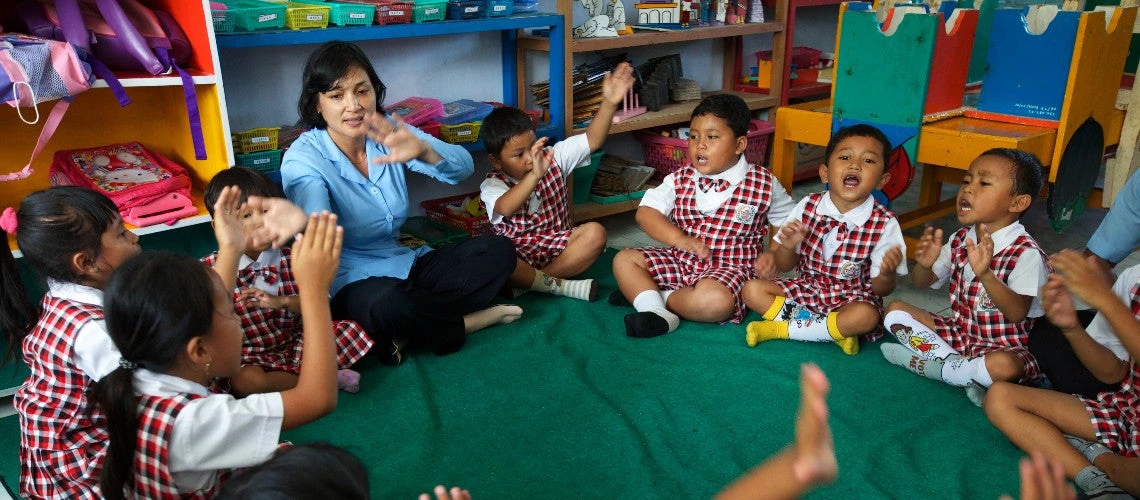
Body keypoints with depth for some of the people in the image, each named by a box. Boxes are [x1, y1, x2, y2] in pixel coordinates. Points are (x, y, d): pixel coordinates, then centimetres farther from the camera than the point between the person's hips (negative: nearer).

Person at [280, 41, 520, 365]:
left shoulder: (389, 133, -1)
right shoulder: (303, 158, -13)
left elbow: (463, 166, -15)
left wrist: (423, 151, -37)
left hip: (406, 265, 6)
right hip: (351, 279, -5)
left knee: (499, 250, -8)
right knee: (387, 304, -39)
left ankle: (408, 334, -16)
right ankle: (467, 321, -10)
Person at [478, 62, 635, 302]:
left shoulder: (553, 158, 2)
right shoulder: (492, 185, -12)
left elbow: (592, 140, -6)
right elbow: (505, 208, -36)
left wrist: (609, 102, -22)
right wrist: (534, 175, -51)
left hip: (557, 245, 5)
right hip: (518, 254, -4)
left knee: (596, 232, -22)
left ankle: (528, 282, -22)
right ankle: (560, 285, -23)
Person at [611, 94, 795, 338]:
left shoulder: (762, 184, -5)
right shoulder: (680, 180, 0)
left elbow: (790, 221, 8)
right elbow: (645, 212, -8)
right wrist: (681, 239, -23)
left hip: (729, 268, -4)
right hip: (680, 260, 4)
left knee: (716, 301, -37)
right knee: (624, 259, -8)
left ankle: (642, 292, -16)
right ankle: (657, 312, -28)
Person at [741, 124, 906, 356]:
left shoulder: (885, 224, -12)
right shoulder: (807, 206, -5)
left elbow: (881, 289, -9)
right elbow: (784, 265, 0)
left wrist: (887, 273, -33)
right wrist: (788, 246, -23)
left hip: (851, 298, -3)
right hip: (806, 288, 3)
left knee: (866, 316, -35)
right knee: (752, 290, -15)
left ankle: (780, 329, -20)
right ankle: (833, 330, -17)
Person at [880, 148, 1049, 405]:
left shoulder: (1026, 253, -19)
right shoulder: (960, 239, 1)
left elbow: (1018, 313, -29)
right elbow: (922, 283, 6)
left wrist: (985, 274, -45)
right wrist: (924, 264, -19)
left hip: (1000, 345, -6)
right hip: (957, 332, 7)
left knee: (1006, 366, -39)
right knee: (895, 309, -2)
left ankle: (925, 365, -16)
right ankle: (955, 362, -14)